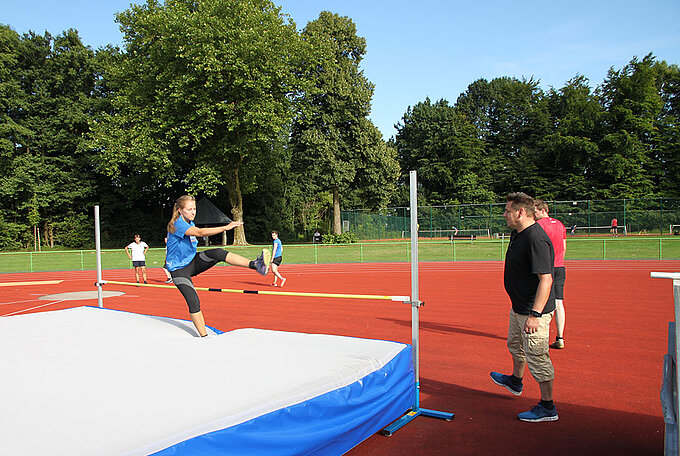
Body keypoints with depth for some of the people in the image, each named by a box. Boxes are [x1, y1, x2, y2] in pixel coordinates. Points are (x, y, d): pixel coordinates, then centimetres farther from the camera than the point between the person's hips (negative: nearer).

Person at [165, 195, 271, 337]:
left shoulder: (189, 223, 6)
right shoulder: (177, 224, -22)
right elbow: (200, 232, -37)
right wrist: (225, 227, -44)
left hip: (193, 261, 6)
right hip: (179, 269, -6)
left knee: (218, 253, -22)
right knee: (194, 302, -16)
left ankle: (255, 264, -39)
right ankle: (204, 337, -4)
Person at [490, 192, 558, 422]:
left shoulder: (536, 239, -27)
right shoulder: (517, 233, 6)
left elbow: (546, 279, -31)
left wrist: (535, 314, -33)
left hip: (534, 311, -11)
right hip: (518, 307, 11)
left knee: (536, 356, 0)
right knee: (515, 345, 28)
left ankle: (547, 407, 15)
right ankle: (515, 381, 51)